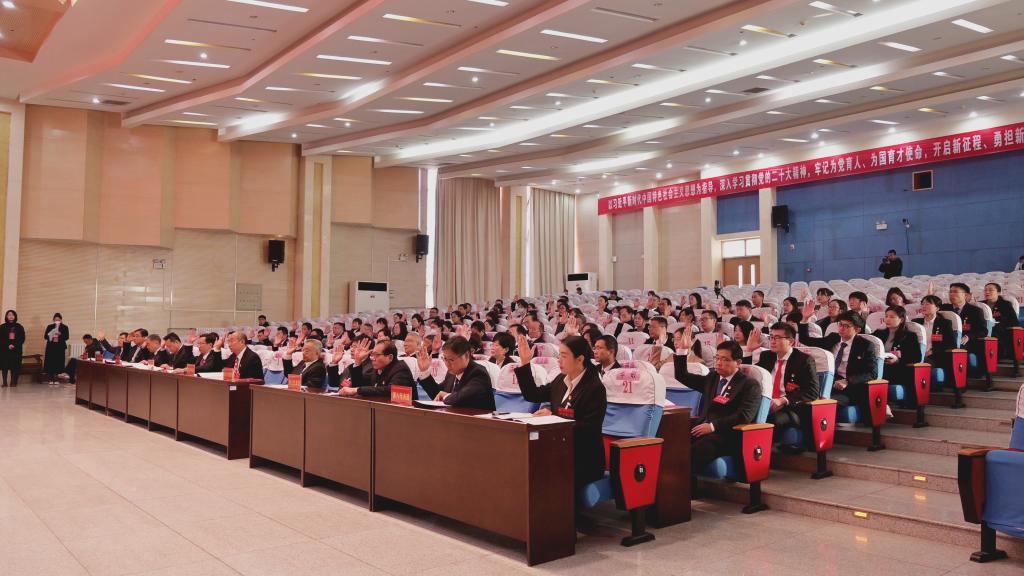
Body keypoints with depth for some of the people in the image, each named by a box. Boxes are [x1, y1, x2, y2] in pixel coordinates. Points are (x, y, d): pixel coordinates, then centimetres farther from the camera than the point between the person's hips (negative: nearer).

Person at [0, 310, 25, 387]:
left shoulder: (19, 327, 9)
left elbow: (22, 338, 3)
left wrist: (14, 345, -11)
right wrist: (8, 345, -14)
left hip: (16, 350, 0)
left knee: (14, 366, -4)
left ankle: (13, 382, -2)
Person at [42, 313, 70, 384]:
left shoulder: (64, 327, 6)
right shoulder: (49, 327, 10)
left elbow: (67, 337, -3)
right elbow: (45, 336, 6)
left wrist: (60, 334, -20)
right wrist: (51, 336, -14)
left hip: (60, 348, -1)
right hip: (51, 347, 1)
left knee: (58, 362, -2)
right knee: (50, 362, -4)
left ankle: (55, 378, 5)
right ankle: (49, 378, 1)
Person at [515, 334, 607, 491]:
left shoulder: (595, 388, -12)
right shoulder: (560, 380, 9)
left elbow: (589, 429, -16)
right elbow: (532, 395, 17)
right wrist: (525, 363, 7)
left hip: (583, 462, -6)